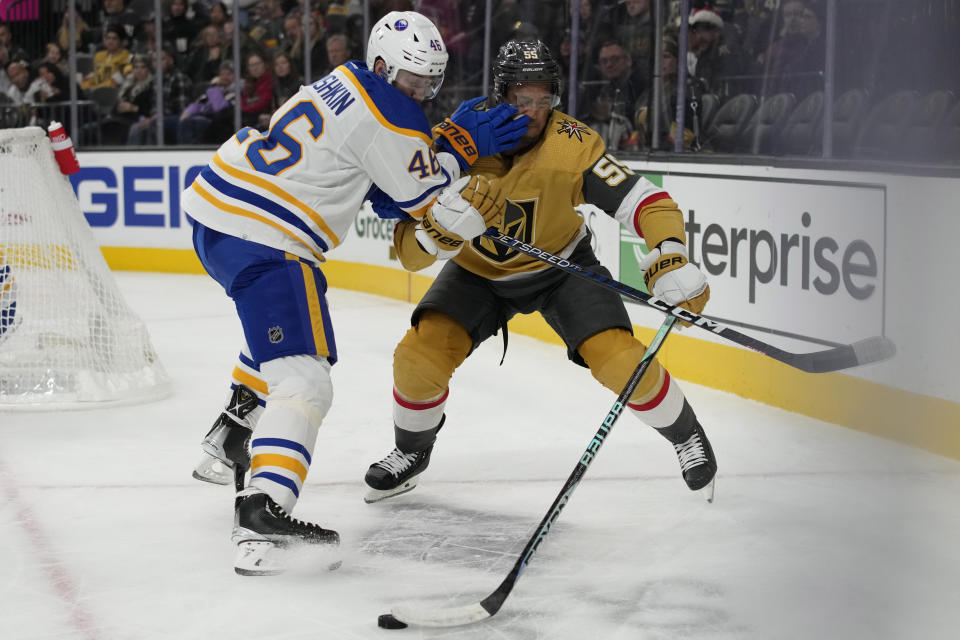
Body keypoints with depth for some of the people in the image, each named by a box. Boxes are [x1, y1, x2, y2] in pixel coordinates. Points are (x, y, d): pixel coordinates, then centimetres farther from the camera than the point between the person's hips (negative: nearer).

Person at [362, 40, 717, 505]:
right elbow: (410, 253, -26)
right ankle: (412, 451, 17)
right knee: (420, 355, -15)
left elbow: (646, 203, -29)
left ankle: (686, 434, 12)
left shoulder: (573, 145, -30)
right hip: (481, 271, 1)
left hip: (561, 264, -1)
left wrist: (671, 261, -47)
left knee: (617, 358, -18)